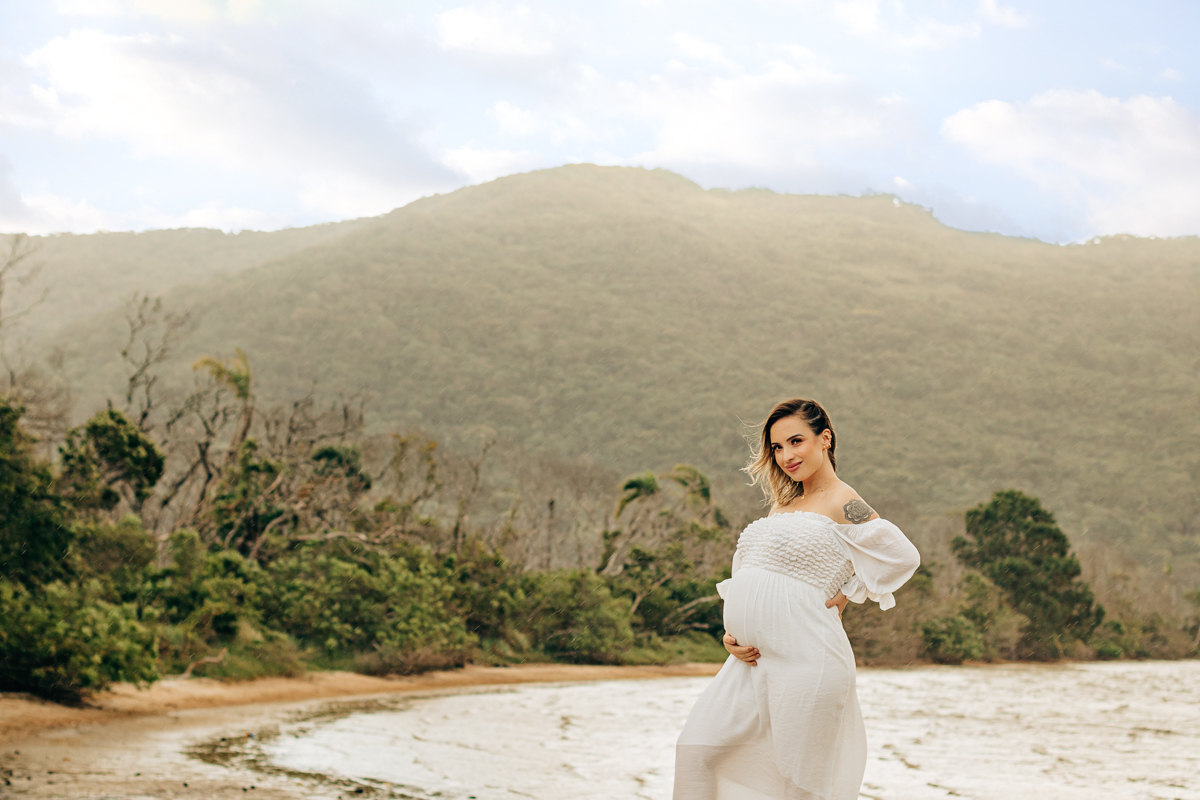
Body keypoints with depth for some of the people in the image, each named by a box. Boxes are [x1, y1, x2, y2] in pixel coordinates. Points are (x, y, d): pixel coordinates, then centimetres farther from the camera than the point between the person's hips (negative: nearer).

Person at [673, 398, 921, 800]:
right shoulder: (783, 505, 19)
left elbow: (904, 556, -11)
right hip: (752, 661, 8)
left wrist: (843, 597, -4)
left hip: (806, 659, -8)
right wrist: (731, 635, 4)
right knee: (696, 749, 1)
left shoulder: (842, 504, -5)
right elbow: (746, 579, 21)